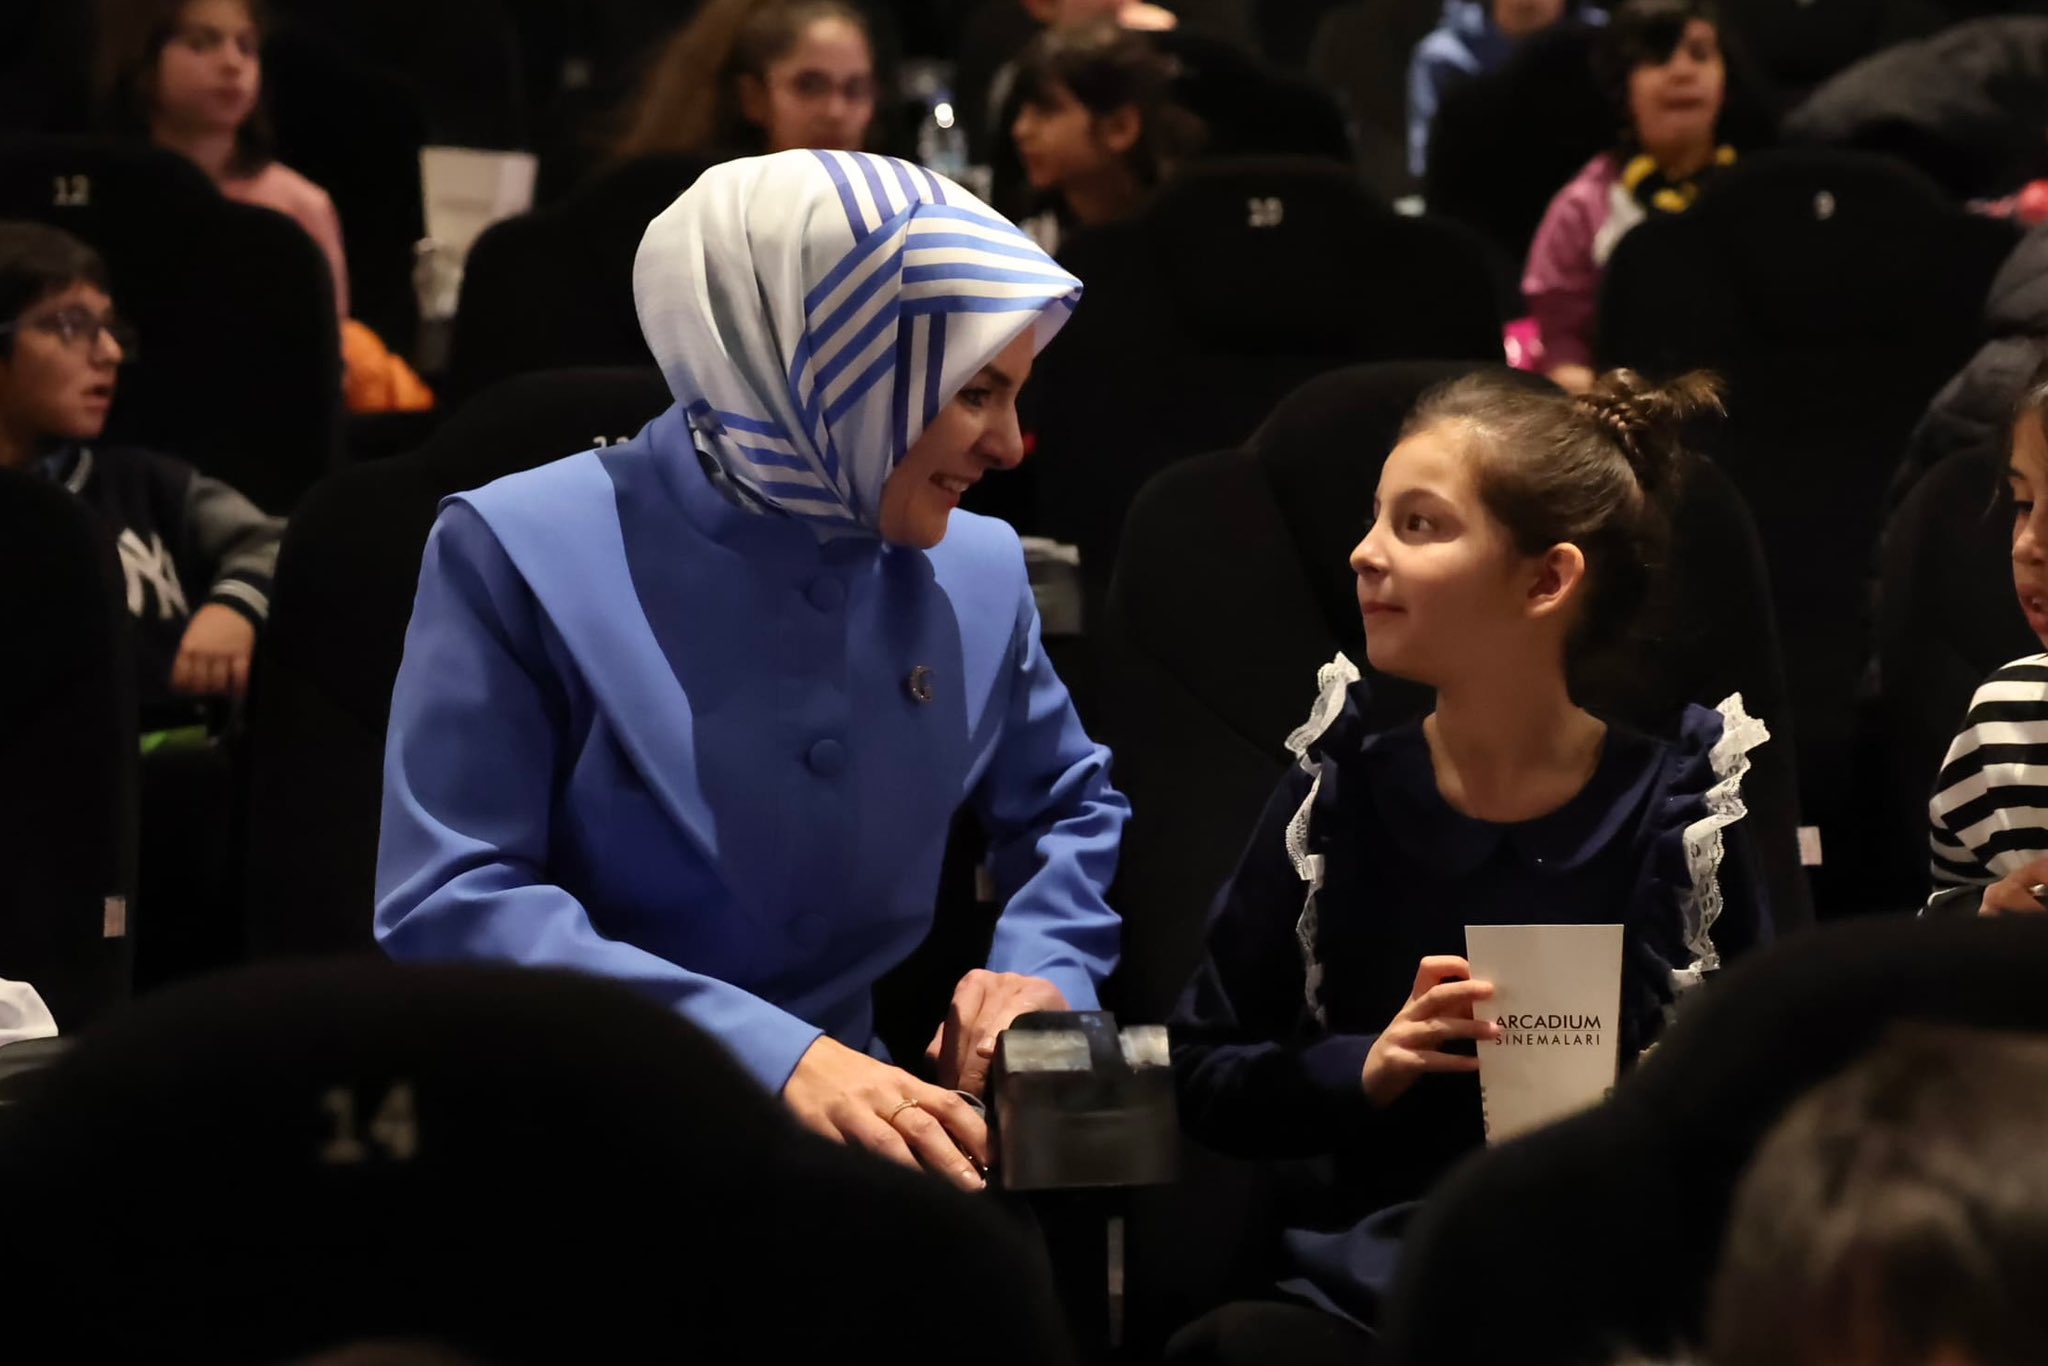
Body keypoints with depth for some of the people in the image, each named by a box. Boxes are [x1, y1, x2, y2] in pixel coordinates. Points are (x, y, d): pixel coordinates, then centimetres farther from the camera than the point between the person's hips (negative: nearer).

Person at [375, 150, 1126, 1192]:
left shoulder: (976, 573, 7)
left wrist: (1041, 972, 1)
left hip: (841, 1138, 5)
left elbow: (1070, 809, 24)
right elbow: (449, 904, -17)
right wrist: (768, 1054, -27)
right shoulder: (529, 550, -9)